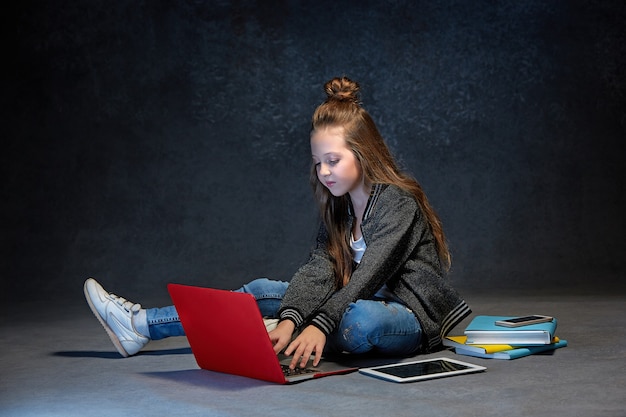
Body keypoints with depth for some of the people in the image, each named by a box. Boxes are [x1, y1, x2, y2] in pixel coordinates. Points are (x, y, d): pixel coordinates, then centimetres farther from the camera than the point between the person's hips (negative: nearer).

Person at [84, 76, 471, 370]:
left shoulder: (398, 202, -15)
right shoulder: (338, 208, 8)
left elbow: (368, 275, -27)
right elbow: (319, 268, -7)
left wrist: (319, 326, -38)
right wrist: (289, 319, -25)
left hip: (411, 318, -7)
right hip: (359, 306, 7)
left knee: (359, 319, -40)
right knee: (264, 292, -1)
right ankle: (140, 326, -2)